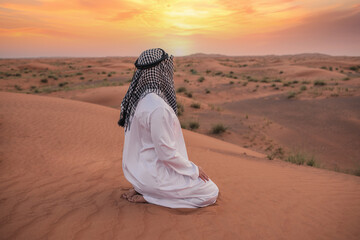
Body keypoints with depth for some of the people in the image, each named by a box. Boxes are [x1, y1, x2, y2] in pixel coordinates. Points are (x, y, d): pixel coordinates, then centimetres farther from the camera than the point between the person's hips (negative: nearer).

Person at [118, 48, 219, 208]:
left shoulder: (139, 98, 0)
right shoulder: (158, 107, -30)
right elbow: (166, 153, -25)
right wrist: (193, 169, -8)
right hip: (153, 174, -9)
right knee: (211, 192, 2)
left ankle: (142, 189, 15)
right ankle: (147, 196, -2)